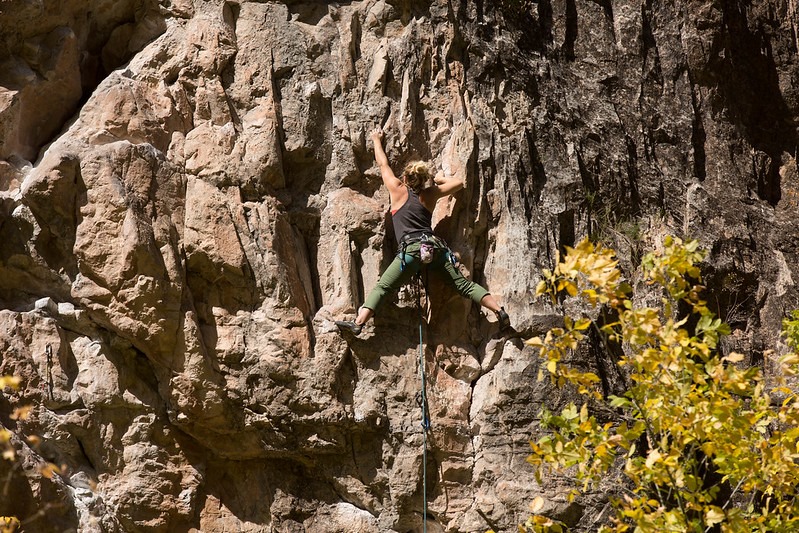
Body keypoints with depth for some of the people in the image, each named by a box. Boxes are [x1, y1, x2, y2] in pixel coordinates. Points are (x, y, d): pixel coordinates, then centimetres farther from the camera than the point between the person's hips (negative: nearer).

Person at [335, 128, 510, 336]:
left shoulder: (398, 190, 12)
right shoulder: (430, 193, 18)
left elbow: (383, 164, 25)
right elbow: (458, 183, 28)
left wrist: (376, 140, 40)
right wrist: (439, 179, 41)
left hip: (411, 248, -4)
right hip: (435, 246, 4)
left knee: (381, 287, -5)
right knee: (463, 284, 5)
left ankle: (358, 323, -19)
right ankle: (500, 311, -4)